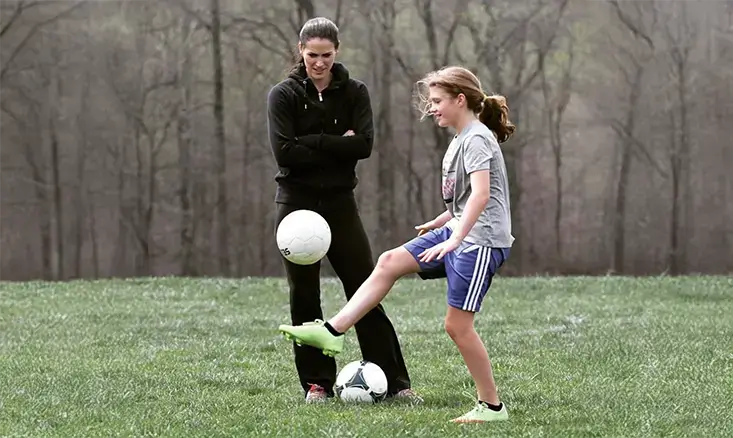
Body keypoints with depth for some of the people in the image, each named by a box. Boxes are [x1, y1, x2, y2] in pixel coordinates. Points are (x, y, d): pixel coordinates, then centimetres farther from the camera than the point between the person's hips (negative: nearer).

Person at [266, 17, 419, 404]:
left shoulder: (354, 93, 2)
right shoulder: (284, 95, -3)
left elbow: (364, 144, -12)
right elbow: (284, 152, -16)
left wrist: (313, 143, -16)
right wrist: (336, 145, -14)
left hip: (339, 202, 1)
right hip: (297, 203, -1)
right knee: (304, 297, 2)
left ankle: (394, 382, -2)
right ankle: (316, 383, 11)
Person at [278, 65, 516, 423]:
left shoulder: (476, 139, -15)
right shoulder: (462, 139, 16)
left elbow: (481, 194, -28)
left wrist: (453, 240, -34)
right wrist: (438, 224, 32)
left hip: (481, 241, -10)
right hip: (458, 233, 10)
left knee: (457, 325, -8)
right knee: (390, 262, 3)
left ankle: (491, 406, 1)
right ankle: (333, 331, 2)